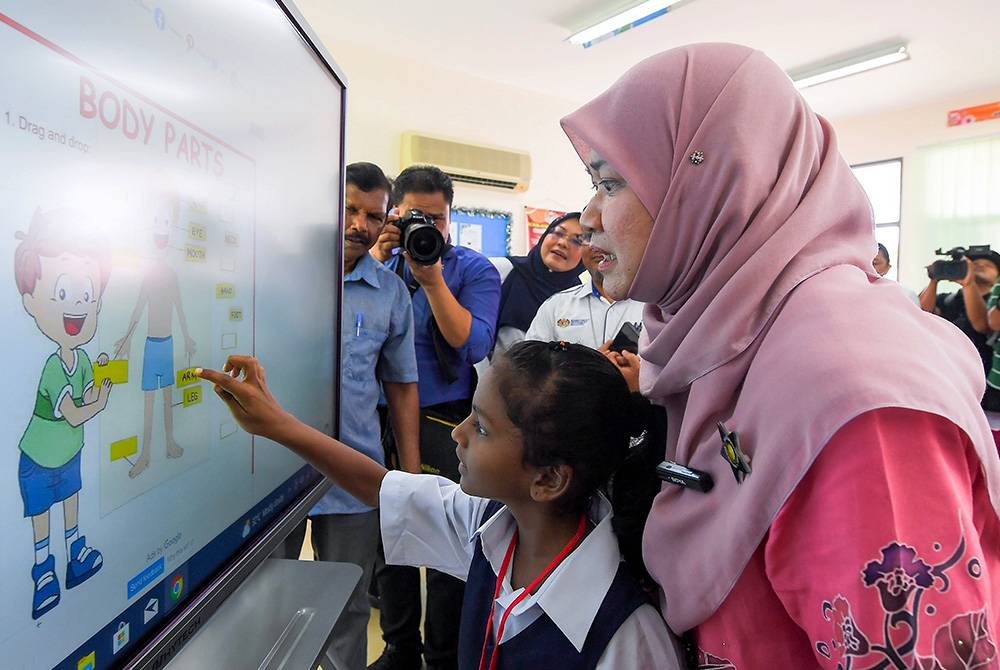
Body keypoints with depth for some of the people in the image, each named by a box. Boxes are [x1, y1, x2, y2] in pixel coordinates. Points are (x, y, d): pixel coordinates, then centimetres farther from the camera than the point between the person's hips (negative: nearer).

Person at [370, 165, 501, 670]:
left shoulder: (474, 270, -3)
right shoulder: (380, 264, 8)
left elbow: (473, 345, -15)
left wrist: (433, 280, -22)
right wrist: (377, 260, -15)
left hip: (445, 424, -3)